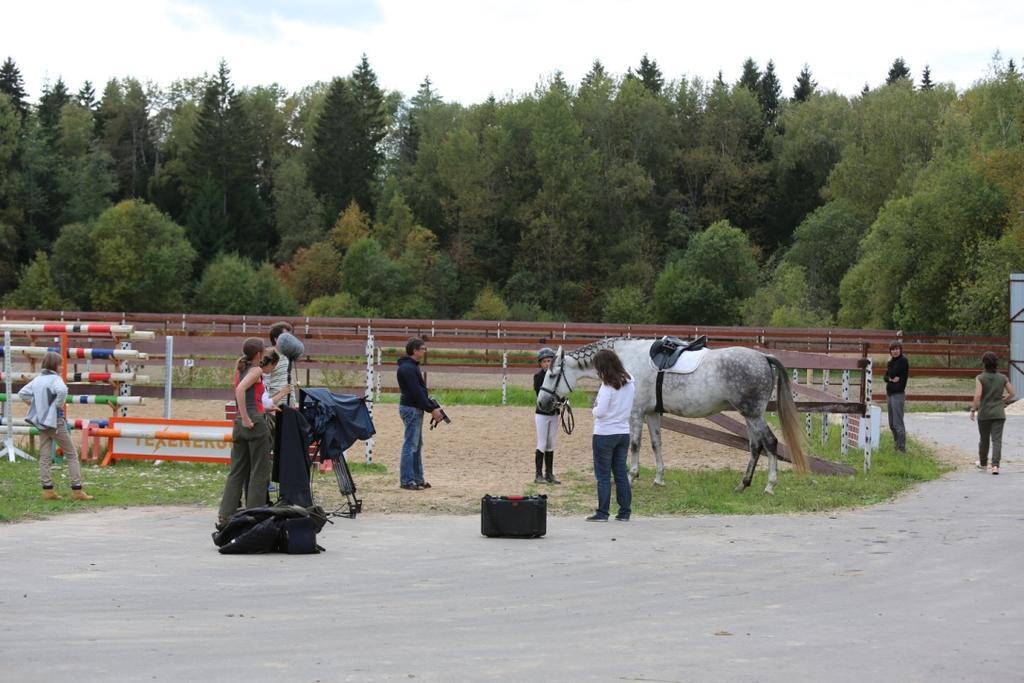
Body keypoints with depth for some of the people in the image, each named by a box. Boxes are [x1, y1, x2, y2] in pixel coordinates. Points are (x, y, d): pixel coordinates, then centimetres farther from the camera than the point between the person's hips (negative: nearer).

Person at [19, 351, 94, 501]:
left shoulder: (37, 379, 8)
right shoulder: (55, 379, -14)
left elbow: (22, 393, 17)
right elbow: (62, 390, -35)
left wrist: (35, 406, 14)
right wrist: (59, 406, -19)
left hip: (41, 421, 7)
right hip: (55, 421, -7)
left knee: (45, 457, 8)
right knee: (72, 455, 1)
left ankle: (48, 490, 4)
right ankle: (77, 490, -2)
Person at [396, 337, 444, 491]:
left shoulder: (412, 366, 15)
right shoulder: (408, 368, -18)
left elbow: (421, 390, 18)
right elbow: (416, 392, -21)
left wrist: (433, 406, 9)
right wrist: (432, 409, -18)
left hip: (415, 408, 11)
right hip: (411, 409, -11)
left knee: (417, 445, 14)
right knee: (410, 445, -7)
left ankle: (418, 478, 20)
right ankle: (406, 481, -5)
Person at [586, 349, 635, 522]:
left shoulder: (608, 386, -19)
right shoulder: (630, 382, 3)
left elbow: (600, 412, -21)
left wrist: (595, 408, -2)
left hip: (604, 434, -7)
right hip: (624, 433, 7)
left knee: (603, 475, 2)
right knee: (621, 473, 13)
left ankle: (602, 513, 4)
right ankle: (625, 512, 14)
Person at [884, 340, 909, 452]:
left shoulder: (903, 361, -9)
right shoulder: (891, 362, 15)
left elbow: (893, 373, -17)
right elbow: (886, 376, 8)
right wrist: (890, 379, -11)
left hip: (898, 394, -9)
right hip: (890, 393, 9)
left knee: (898, 423, -11)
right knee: (892, 424, 13)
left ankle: (901, 447, -11)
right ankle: (897, 444, 22)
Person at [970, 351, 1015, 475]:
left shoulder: (980, 378, -9)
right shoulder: (1003, 378, 0)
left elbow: (977, 396, -18)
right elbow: (1012, 393, 4)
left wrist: (973, 410, -8)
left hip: (984, 414, -1)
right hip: (999, 414, 1)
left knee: (984, 439, 16)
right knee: (997, 440, -3)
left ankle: (983, 463, 34)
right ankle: (995, 465, -18)